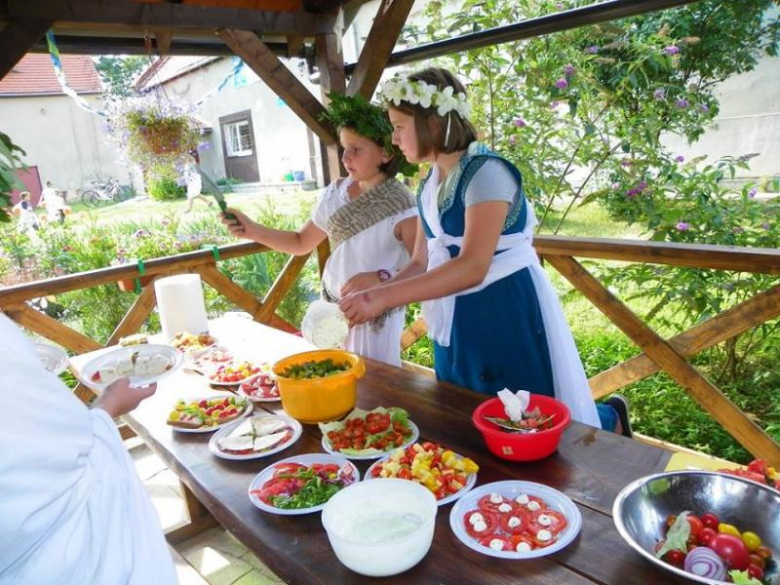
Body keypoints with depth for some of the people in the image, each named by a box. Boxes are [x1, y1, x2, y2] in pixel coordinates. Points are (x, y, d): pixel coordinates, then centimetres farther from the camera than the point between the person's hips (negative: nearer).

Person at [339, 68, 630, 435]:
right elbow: (422, 263, 9)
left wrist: (383, 297, -32)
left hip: (506, 316, -8)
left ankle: (604, 424, 35)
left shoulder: (486, 173, -19)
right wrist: (370, 298, -6)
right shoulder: (429, 186, 8)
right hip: (458, 324, 9)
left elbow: (472, 267, -28)